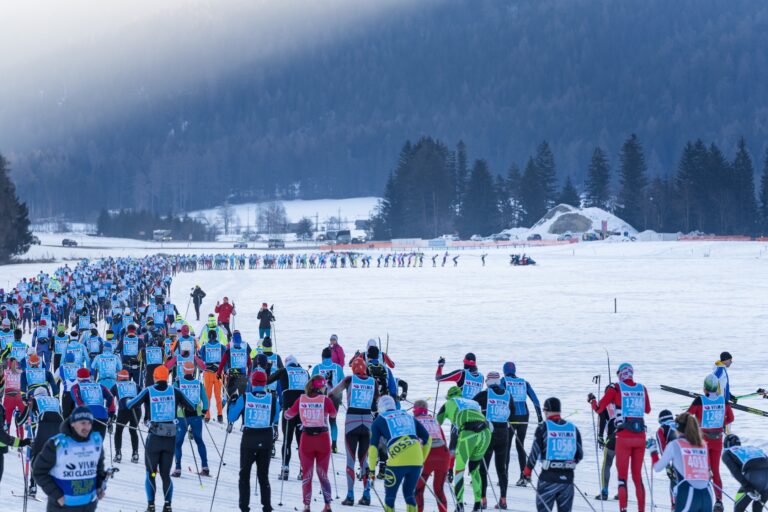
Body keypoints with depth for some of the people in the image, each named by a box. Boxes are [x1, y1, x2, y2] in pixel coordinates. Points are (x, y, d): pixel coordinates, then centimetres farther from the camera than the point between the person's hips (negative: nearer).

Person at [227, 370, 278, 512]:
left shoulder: (244, 398, -9)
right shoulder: (272, 398, -6)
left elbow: (231, 417, -2)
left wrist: (231, 402, 13)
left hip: (249, 440, -2)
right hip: (266, 440, 2)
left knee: (244, 474, 11)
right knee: (263, 475, 13)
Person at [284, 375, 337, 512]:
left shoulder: (301, 400, -6)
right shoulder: (325, 400, -10)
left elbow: (288, 415, 5)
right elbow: (333, 414, 9)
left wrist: (286, 412, 29)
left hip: (306, 439, 0)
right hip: (323, 439, 0)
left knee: (306, 474, 9)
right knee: (323, 474, 12)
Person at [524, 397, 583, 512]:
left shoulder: (543, 427, -5)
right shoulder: (573, 428, 6)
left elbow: (535, 450, -6)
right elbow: (579, 455, 10)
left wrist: (528, 468, 9)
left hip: (549, 477, -3)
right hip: (567, 477, 4)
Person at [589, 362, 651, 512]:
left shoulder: (616, 388, -2)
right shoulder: (642, 388, 7)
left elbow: (598, 408, 3)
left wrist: (591, 399, 23)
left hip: (624, 437, -3)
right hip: (640, 437, 3)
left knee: (622, 476, 0)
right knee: (638, 476, 12)